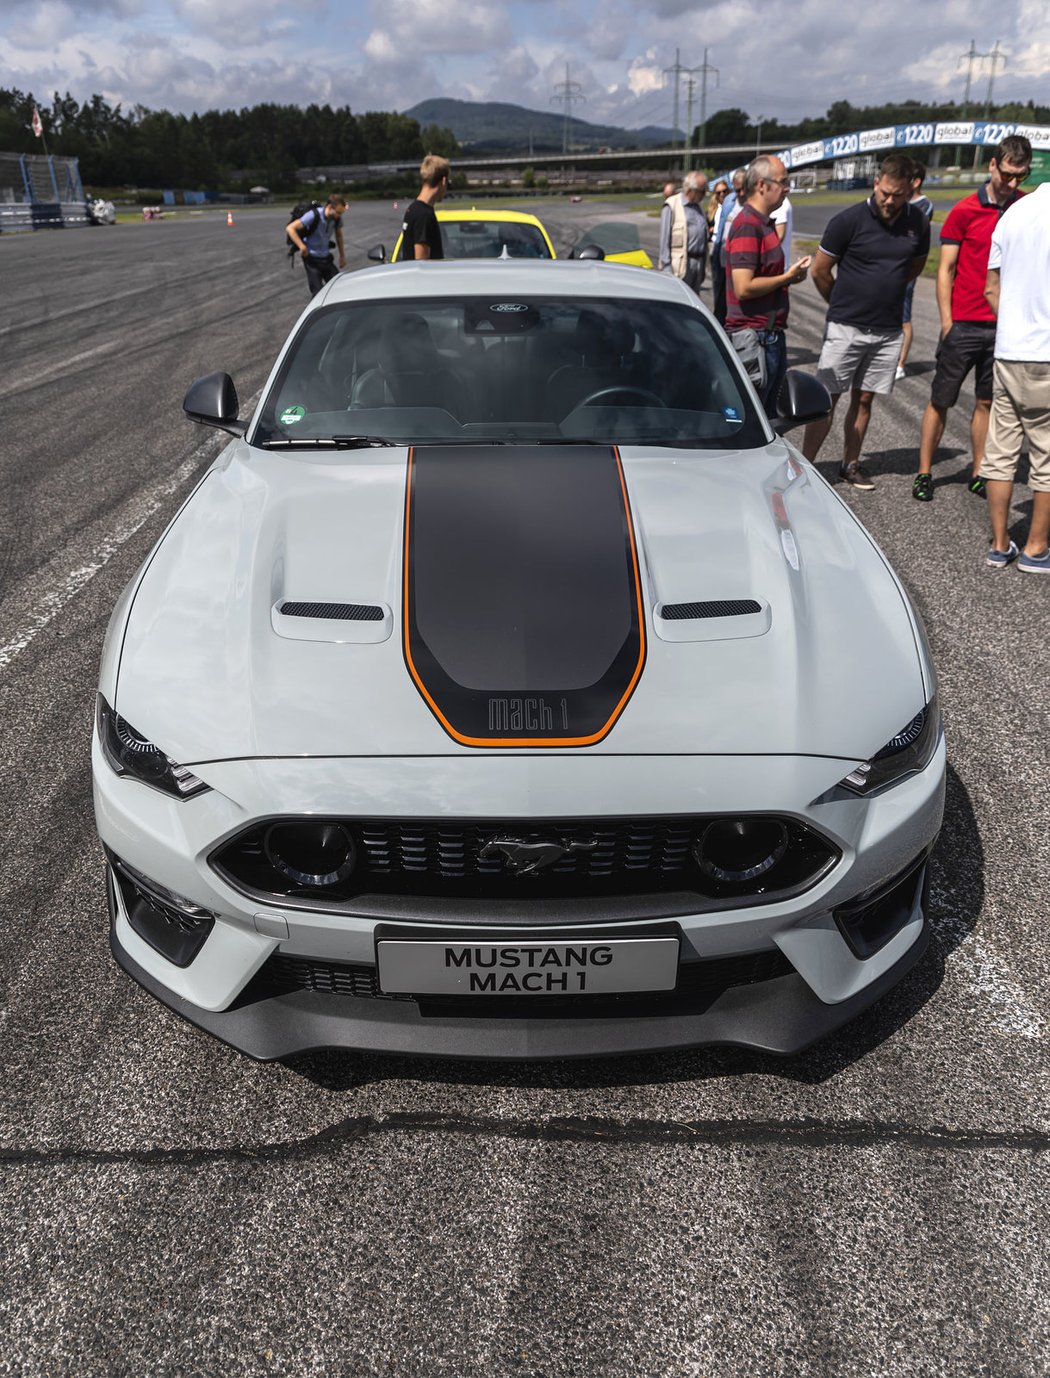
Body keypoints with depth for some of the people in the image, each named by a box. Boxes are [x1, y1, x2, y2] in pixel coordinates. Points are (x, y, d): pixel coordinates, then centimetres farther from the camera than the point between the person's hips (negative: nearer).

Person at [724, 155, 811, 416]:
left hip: (771, 334, 10)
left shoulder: (764, 223, 16)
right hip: (754, 337, -10)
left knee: (768, 414, 17)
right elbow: (744, 287, -24)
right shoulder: (747, 225, -16)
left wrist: (789, 276, 10)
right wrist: (787, 277, -14)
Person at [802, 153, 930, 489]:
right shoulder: (848, 220, -10)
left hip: (888, 331, 4)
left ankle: (851, 464, 21)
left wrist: (885, 291, 16)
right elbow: (820, 271, -1)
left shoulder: (918, 224, 1)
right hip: (845, 328, -4)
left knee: (864, 399, 11)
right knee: (827, 399, -4)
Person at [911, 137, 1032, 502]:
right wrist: (946, 322, -6)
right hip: (963, 324, -3)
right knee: (941, 401, 3)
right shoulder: (965, 210, -3)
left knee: (987, 402, 9)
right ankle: (924, 473, 11)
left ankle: (978, 474, 17)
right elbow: (945, 269, -1)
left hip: (1004, 325, 3)